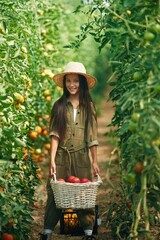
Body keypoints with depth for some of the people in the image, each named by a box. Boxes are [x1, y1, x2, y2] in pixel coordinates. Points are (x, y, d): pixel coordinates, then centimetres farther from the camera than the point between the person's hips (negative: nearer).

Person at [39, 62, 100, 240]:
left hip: (81, 158, 1)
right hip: (61, 156, 0)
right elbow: (54, 135, -2)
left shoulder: (88, 106, 5)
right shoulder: (59, 105, 3)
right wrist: (52, 160, -10)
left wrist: (95, 161, 1)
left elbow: (92, 137, 4)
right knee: (55, 194, 1)